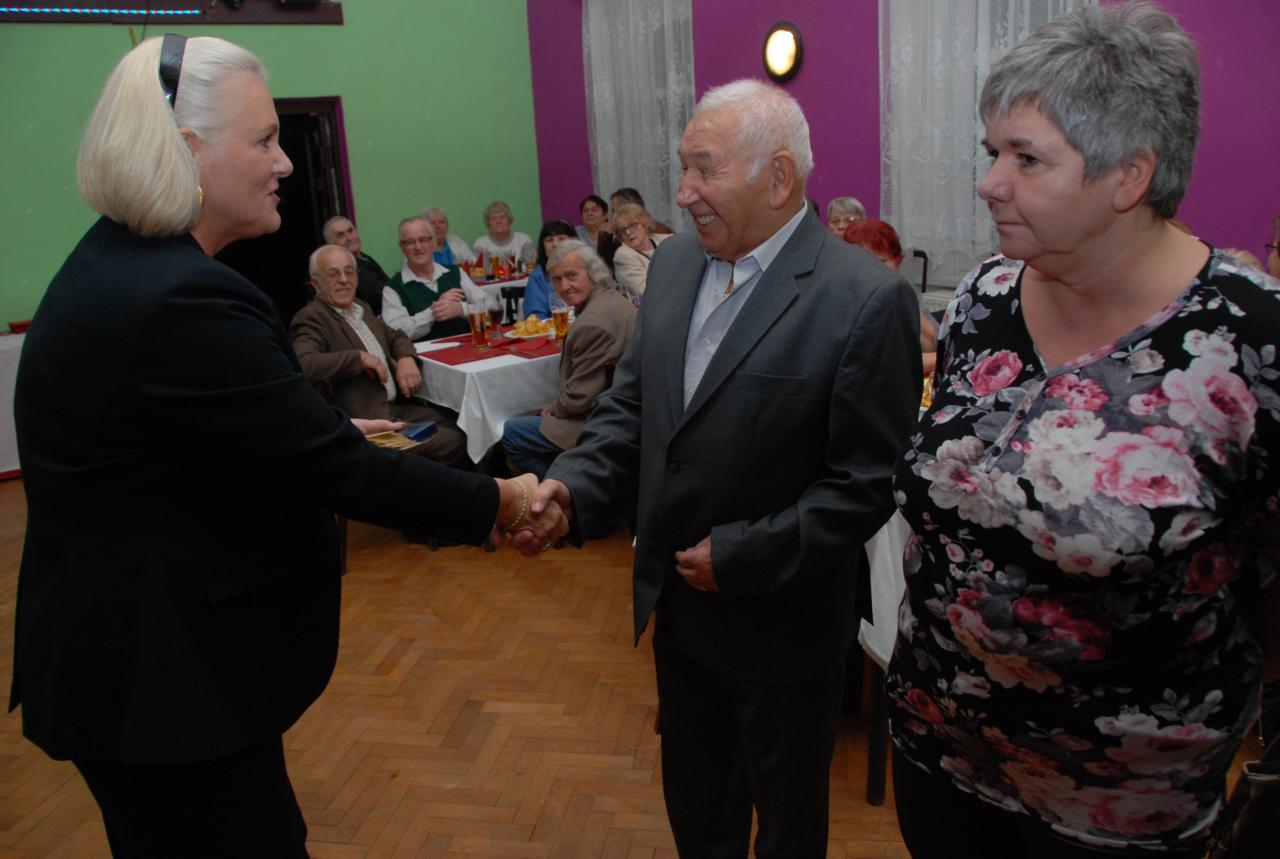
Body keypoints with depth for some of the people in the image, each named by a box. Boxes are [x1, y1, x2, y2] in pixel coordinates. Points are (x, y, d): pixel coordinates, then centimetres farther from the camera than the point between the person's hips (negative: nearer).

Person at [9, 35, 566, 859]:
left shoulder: (119, 262, 5)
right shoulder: (181, 301, -27)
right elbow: (335, 469, -24)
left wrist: (339, 434, 10)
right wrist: (497, 502, -15)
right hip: (163, 674, -10)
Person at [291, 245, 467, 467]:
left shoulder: (362, 308, 16)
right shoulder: (311, 318, -9)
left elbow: (396, 337, 29)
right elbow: (302, 364, -26)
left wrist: (406, 359, 5)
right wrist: (359, 357, -18)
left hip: (399, 407, 9)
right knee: (450, 443, -20)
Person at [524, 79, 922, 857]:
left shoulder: (866, 299, -21)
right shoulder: (673, 263, 0)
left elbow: (869, 482, -19)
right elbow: (632, 401, 4)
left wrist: (742, 557, -20)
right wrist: (575, 483, -12)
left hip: (780, 619, -5)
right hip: (679, 602, 6)